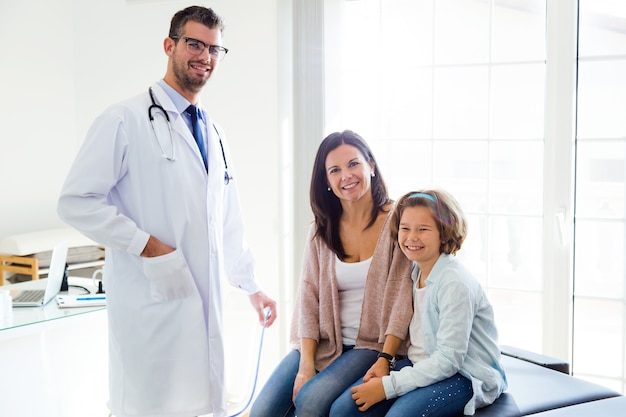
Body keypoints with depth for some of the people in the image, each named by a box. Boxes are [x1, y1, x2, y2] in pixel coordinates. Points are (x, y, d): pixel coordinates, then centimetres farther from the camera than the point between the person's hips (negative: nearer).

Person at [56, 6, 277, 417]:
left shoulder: (214, 134, 16)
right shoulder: (126, 120, -7)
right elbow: (76, 201, -13)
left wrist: (252, 286, 22)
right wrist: (149, 246, -16)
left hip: (205, 303, 7)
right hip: (150, 302, -7)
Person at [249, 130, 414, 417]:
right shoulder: (321, 229, 6)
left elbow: (403, 298, -9)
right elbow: (309, 299, 1)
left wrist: (385, 359, -18)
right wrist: (306, 364, -11)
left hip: (373, 345, -3)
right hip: (324, 342, 4)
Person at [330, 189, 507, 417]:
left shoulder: (455, 283, -19)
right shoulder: (416, 271, 6)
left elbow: (448, 360, -22)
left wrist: (387, 386, -21)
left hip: (467, 376, -7)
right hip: (422, 365, 8)